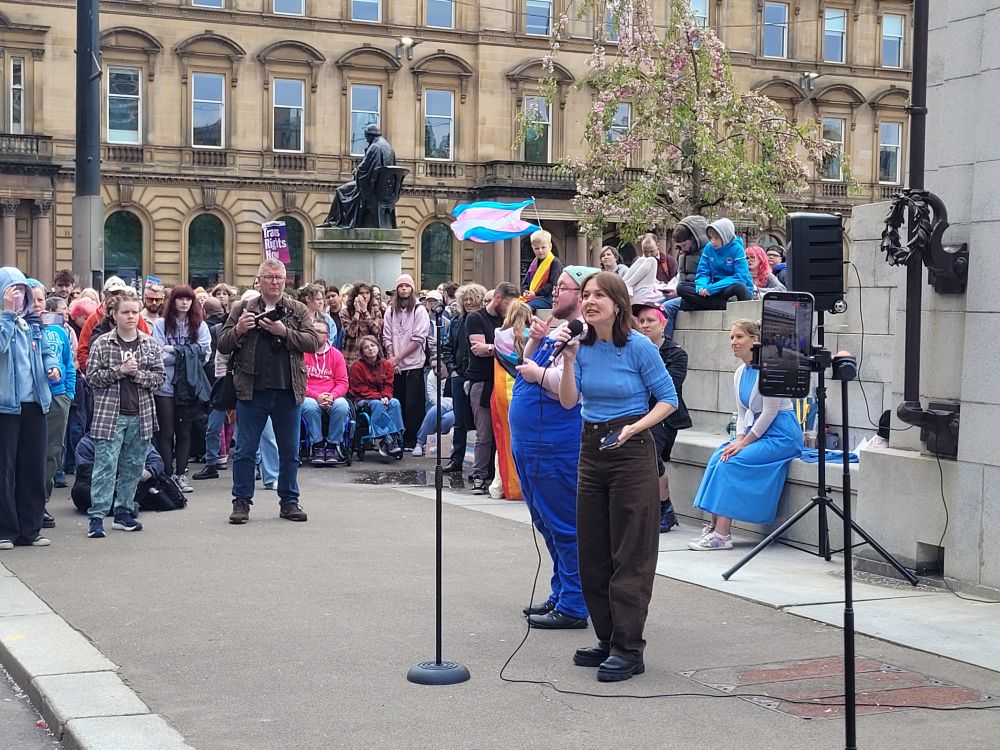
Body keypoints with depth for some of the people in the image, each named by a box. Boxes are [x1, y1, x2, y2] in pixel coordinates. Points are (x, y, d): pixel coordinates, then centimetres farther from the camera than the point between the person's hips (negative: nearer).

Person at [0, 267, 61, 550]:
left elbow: (45, 351, 22)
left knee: (34, 468, 9)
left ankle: (30, 528, 17)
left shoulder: (33, 322, 13)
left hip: (34, 403, 6)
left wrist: (53, 366, 2)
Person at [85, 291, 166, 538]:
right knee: (105, 466, -7)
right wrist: (120, 370, -15)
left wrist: (137, 373, -13)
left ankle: (123, 512, 21)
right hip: (110, 415, -3)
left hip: (141, 415, 4)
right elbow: (92, 377, -5)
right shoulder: (102, 344, -1)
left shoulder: (150, 344, 6)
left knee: (133, 467, 10)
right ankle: (97, 517, -6)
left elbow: (159, 378, 3)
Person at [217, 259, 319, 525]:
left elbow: (312, 342, -3)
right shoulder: (242, 309, 7)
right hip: (252, 391, -1)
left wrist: (284, 332, -15)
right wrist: (238, 330, -12)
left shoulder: (298, 310, 7)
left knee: (290, 451, 9)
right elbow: (222, 345, 7)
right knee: (245, 451, 3)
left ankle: (289, 501, 20)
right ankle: (241, 502, 13)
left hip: (288, 391, 1)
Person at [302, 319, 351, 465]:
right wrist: (316, 396, -17)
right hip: (309, 397, -2)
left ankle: (333, 445, -14)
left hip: (332, 397, 2)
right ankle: (317, 445, -19)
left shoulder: (336, 354, 9)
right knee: (310, 406, -36)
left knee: (342, 406, -30)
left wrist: (332, 396, -14)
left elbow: (342, 382, 6)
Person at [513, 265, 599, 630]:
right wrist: (534, 341, 5)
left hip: (555, 446, -11)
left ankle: (572, 607, 3)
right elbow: (527, 365, 22)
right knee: (547, 522, 19)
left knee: (563, 526, -4)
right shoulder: (556, 329, 16)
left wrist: (537, 372, -13)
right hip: (530, 442, 11)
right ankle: (560, 596, 30)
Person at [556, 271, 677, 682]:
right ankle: (607, 640, 21)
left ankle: (628, 650, 1)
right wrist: (568, 361, -13)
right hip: (591, 449, 7)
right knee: (592, 553, 10)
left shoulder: (639, 347, -11)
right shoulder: (583, 346, 5)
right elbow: (568, 401, -1)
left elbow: (668, 400, -6)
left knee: (630, 556, -4)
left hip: (630, 449, -7)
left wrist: (633, 428, -18)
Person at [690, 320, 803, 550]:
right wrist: (739, 439, -2)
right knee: (719, 458, -11)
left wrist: (744, 443, -14)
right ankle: (714, 526, -12)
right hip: (758, 431, 8)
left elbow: (770, 412, -18)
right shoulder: (740, 373, 11)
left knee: (732, 463, -22)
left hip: (781, 434, -8)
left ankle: (722, 534, -21)